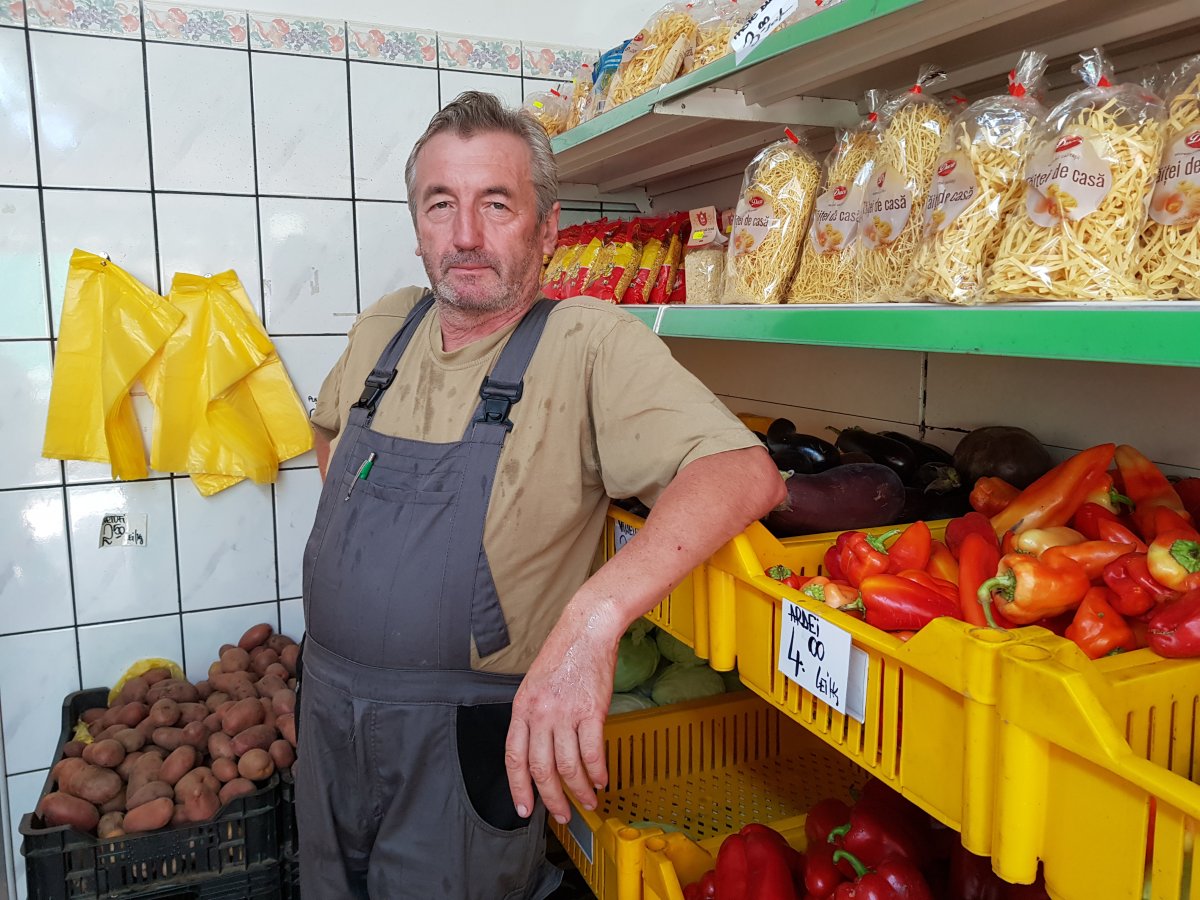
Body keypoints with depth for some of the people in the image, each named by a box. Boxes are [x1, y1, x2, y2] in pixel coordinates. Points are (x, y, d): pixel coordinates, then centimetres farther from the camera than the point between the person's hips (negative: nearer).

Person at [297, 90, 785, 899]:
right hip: (327, 715, 6)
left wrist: (593, 616, -45)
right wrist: (355, 530, 9)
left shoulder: (589, 342, -18)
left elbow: (743, 472, -31)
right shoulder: (383, 329, 1)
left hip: (467, 749, -6)